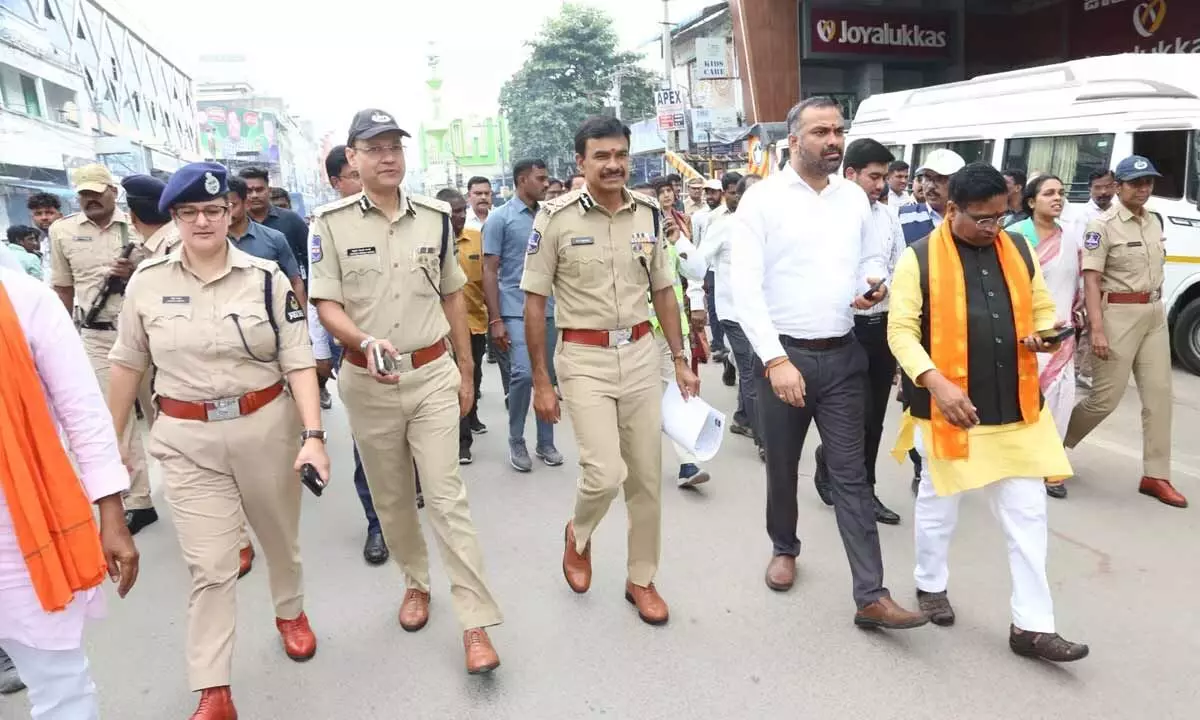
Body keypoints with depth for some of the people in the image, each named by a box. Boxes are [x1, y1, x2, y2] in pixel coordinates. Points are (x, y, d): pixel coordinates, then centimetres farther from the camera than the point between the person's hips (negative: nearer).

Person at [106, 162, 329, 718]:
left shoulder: (266, 277, -6)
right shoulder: (147, 281, -1)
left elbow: (299, 362, -8)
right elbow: (128, 364, 9)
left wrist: (313, 434, -18)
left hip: (267, 428, 0)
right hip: (187, 440, 0)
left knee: (280, 536, 19)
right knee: (209, 566, 2)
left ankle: (291, 613, 48)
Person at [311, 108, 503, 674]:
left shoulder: (435, 217, 4)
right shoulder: (331, 223, -3)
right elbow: (326, 304, -5)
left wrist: (466, 371, 11)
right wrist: (366, 341, -26)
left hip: (433, 375, 0)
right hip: (367, 380, 0)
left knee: (447, 496, -2)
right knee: (390, 497, 14)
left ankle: (475, 622, 3)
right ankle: (416, 582, 38)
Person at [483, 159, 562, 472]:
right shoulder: (500, 218, -2)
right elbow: (490, 271, -4)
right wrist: (495, 319, -11)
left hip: (548, 310, 5)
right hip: (516, 311, -5)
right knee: (524, 373, -14)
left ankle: (545, 442, 21)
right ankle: (516, 441, 7)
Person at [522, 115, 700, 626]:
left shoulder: (649, 215, 5)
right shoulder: (556, 218, -7)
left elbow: (663, 293, 12)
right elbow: (534, 303, -5)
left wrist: (680, 360, 8)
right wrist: (541, 382, -7)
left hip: (641, 354, 4)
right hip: (584, 359, -4)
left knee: (647, 476, 9)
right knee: (605, 474, -12)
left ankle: (641, 579, 28)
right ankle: (578, 535, 24)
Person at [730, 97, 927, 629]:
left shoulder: (854, 197, 7)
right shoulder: (762, 199, -8)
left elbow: (871, 258, 20)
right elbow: (745, 286, -14)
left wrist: (875, 284, -5)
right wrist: (776, 359, -20)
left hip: (842, 354, 3)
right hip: (783, 354, -3)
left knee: (851, 475, 2)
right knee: (782, 466, 15)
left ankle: (871, 597, 7)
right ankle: (784, 548, 40)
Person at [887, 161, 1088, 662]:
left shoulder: (1018, 250, 7)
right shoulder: (919, 259, -10)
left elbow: (1042, 308, 18)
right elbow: (901, 331, -14)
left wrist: (1046, 334, -6)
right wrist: (936, 382, -27)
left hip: (1016, 409, 5)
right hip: (947, 408, -4)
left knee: (1027, 513, 7)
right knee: (939, 503, 13)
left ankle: (1031, 626, 18)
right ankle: (931, 585, 37)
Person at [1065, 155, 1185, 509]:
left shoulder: (1154, 223, 12)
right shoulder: (1103, 226, -10)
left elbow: (1155, 271, 19)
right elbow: (1091, 281, -16)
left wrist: (1156, 309, 15)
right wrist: (1097, 330, -22)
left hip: (1155, 314, 7)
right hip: (1118, 314, -7)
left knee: (1159, 394, 5)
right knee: (1106, 397, -4)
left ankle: (1155, 476, 12)